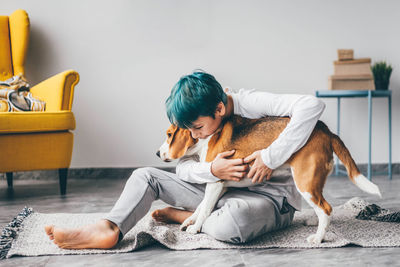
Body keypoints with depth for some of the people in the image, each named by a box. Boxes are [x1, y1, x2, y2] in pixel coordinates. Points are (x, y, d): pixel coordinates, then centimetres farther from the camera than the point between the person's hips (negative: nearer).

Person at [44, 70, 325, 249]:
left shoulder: (252, 103, -21)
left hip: (271, 196, -6)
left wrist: (270, 157, -31)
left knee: (229, 224, -44)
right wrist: (212, 170, -25)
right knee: (146, 176, -4)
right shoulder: (202, 119, 0)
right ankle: (109, 230, -27)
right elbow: (184, 168, -2)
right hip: (224, 191, 7)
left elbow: (312, 105, -33)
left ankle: (183, 216, -12)